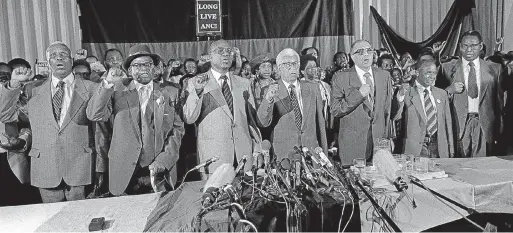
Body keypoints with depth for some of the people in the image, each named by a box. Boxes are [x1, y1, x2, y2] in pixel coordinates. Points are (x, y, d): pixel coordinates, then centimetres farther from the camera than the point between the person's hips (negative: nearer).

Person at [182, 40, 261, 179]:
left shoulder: (243, 83, 13)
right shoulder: (195, 83, 2)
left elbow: (252, 117, 14)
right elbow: (189, 119, -7)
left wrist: (258, 151, 8)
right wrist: (197, 91, -20)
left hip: (243, 154, 3)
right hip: (213, 156, -3)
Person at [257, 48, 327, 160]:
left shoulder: (312, 88, 7)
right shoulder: (271, 91, -1)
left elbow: (320, 122, 11)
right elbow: (264, 123, -12)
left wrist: (324, 154, 11)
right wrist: (268, 99, -29)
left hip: (312, 151, 2)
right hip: (284, 154, -2)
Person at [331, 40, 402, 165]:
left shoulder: (384, 75, 10)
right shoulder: (341, 78, -2)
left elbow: (388, 107, 15)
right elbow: (334, 110, -9)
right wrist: (358, 94, -17)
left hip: (381, 139, 3)